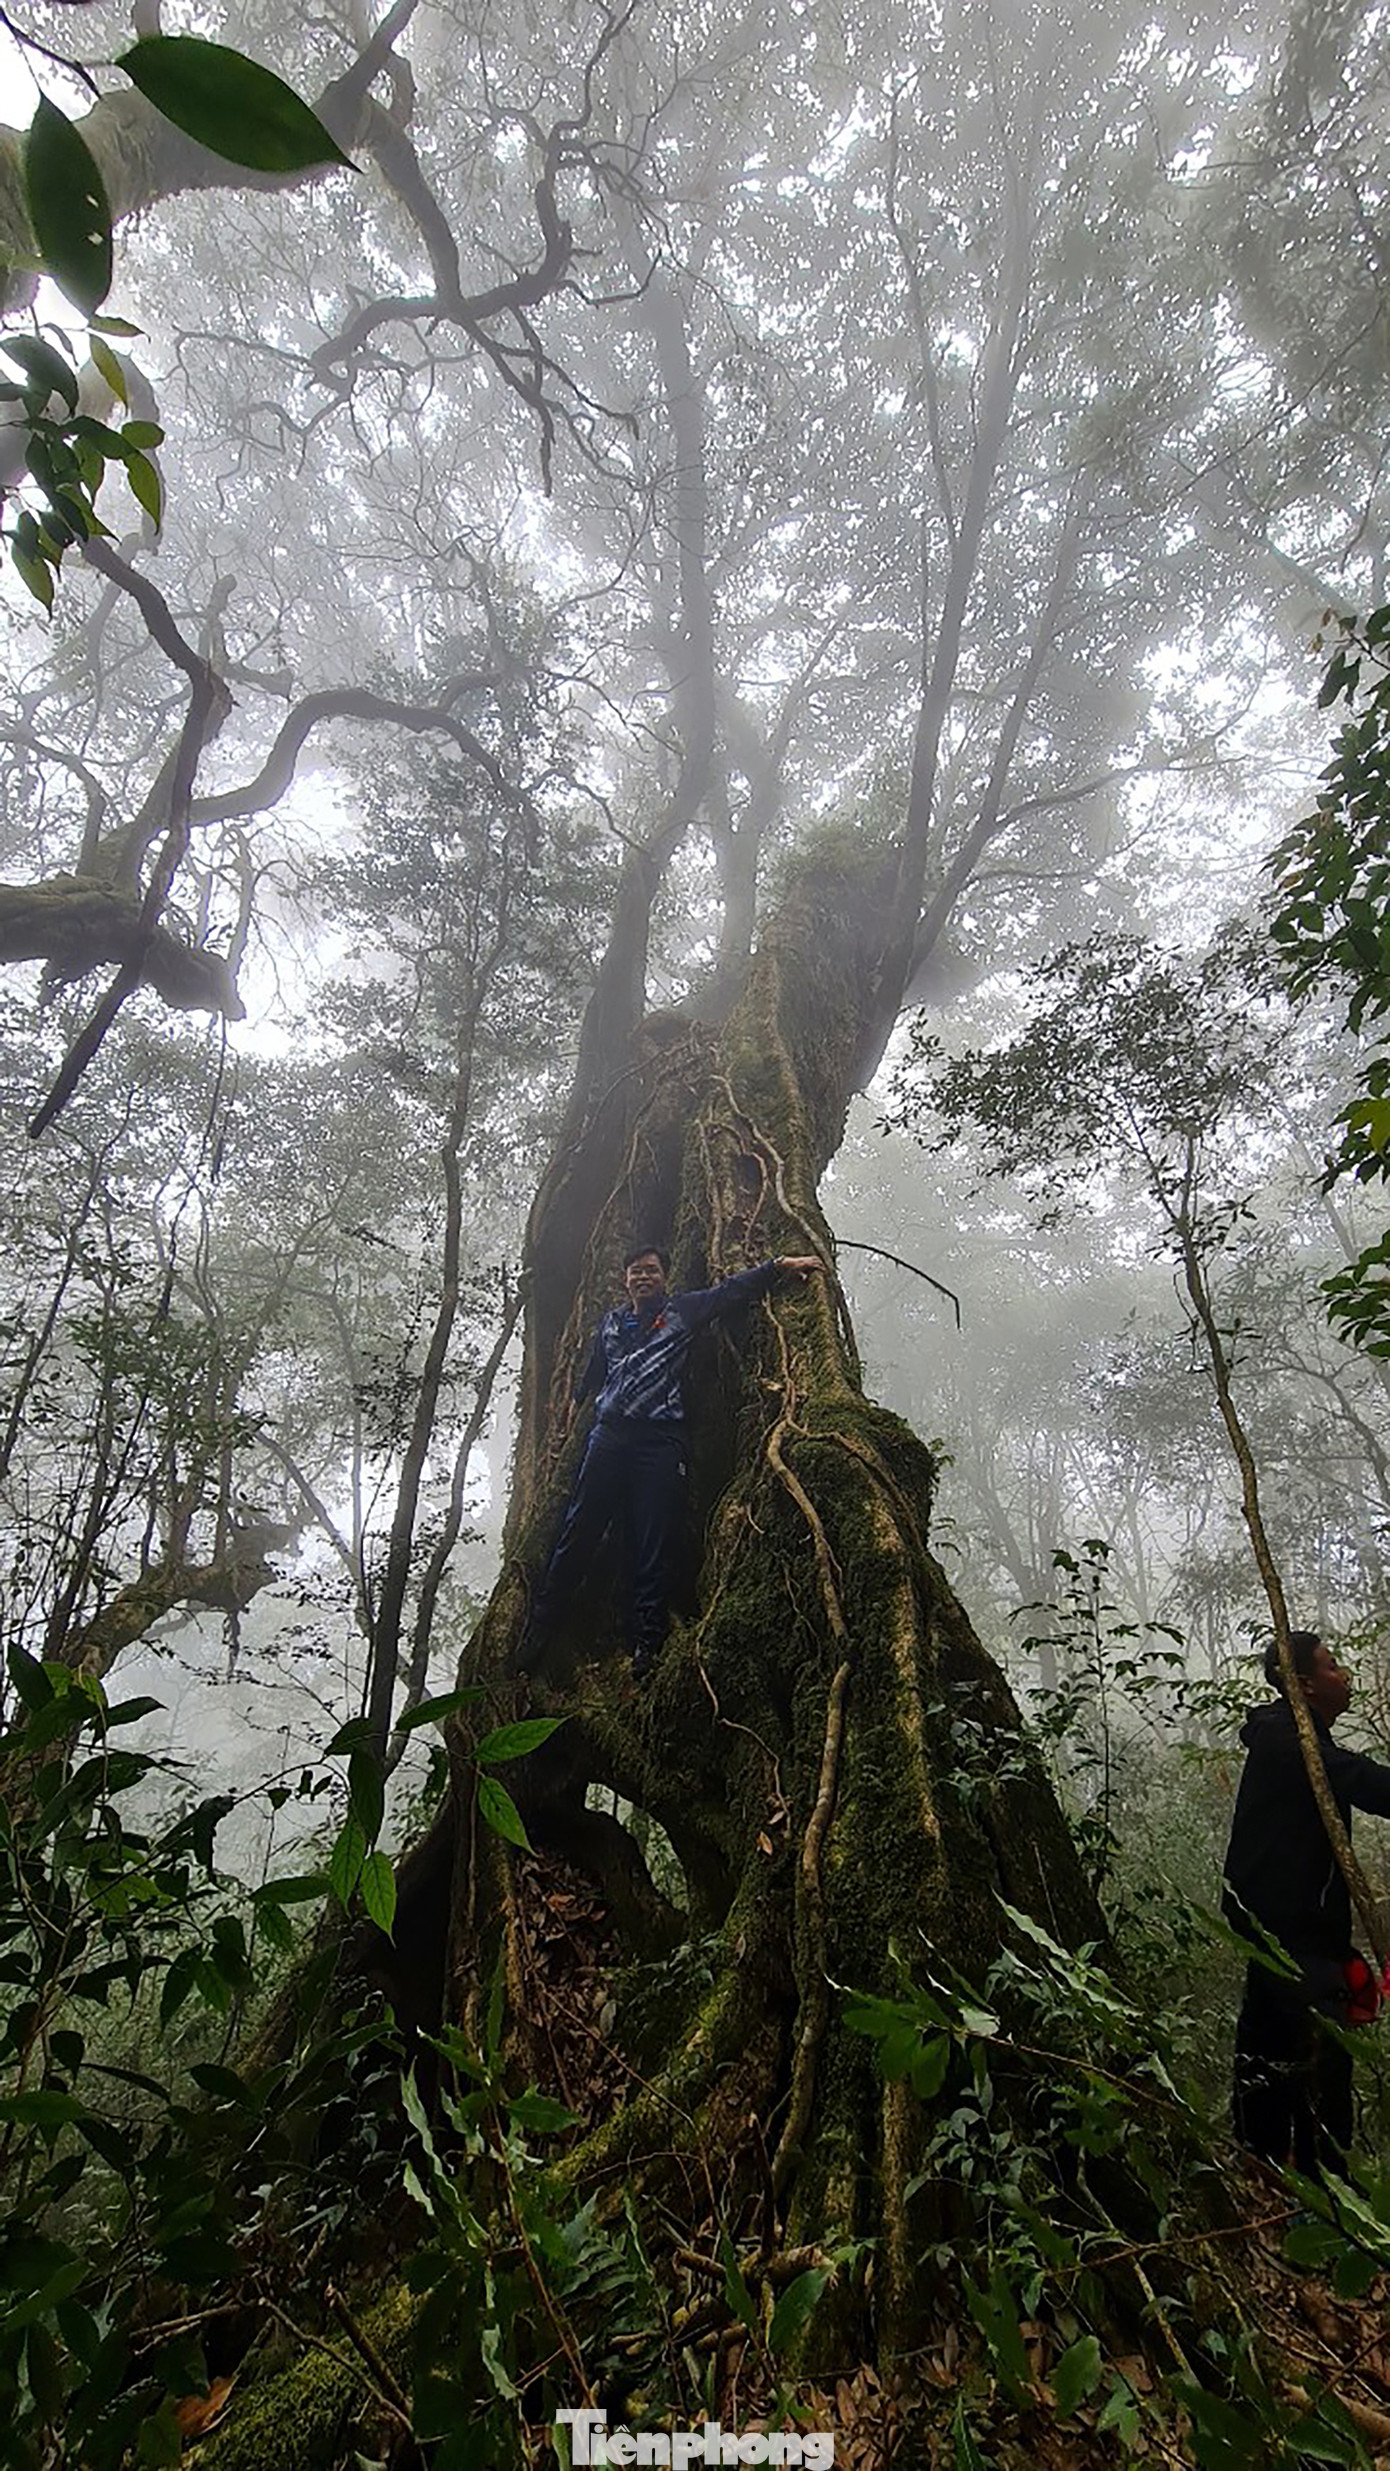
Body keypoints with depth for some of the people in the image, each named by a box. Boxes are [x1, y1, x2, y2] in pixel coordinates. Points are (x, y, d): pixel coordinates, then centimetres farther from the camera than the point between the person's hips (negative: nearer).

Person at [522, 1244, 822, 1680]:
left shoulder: (682, 1311, 14)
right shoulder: (610, 1323, 23)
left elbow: (733, 1288, 7)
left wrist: (781, 1265, 0)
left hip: (660, 1440, -2)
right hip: (609, 1434, 2)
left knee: (654, 1546, -4)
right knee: (578, 1532, -2)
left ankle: (647, 1644, -2)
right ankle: (539, 1628, 5)